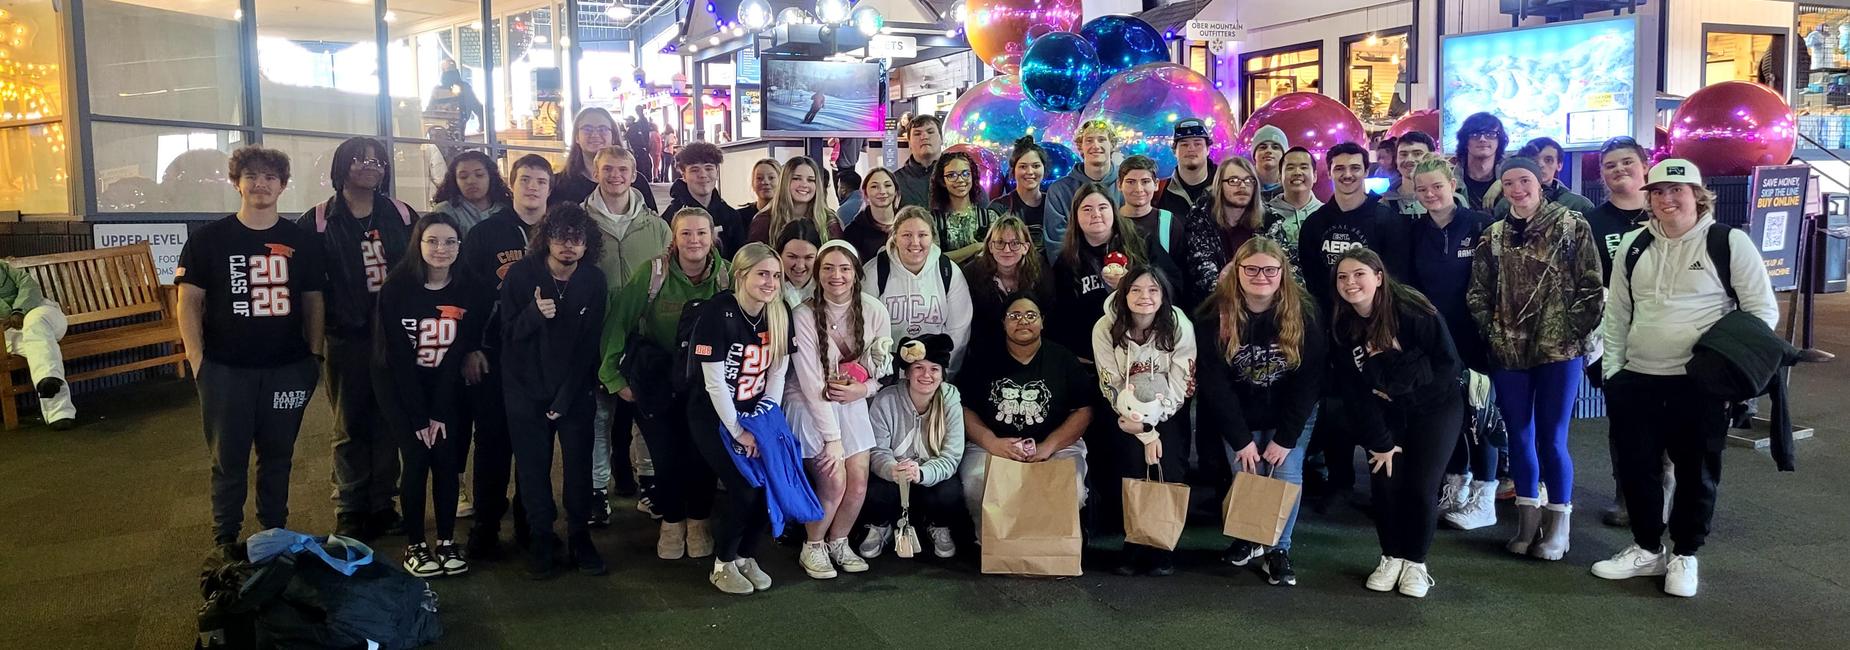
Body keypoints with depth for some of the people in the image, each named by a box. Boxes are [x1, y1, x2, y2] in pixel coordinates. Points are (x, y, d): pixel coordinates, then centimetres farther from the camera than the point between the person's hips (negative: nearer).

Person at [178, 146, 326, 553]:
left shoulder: (301, 241, 5)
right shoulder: (208, 240, 0)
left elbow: (313, 301, 9)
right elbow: (189, 302, -1)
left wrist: (314, 355, 2)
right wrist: (197, 360, -9)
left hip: (287, 369, 2)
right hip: (225, 370, -1)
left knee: (278, 456, 11)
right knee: (228, 459, 7)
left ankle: (275, 534, 25)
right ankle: (226, 541, 20)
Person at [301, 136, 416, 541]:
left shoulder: (401, 215, 6)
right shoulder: (319, 221, -2)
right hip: (348, 339, -2)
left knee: (388, 423, 8)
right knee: (350, 427, 7)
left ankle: (382, 504, 20)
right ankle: (351, 512, 17)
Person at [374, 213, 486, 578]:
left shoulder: (469, 292, -8)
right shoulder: (397, 288, -14)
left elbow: (460, 353, -9)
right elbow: (397, 356, -15)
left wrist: (439, 413, -13)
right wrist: (419, 417, -16)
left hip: (447, 386, 2)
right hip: (400, 386, -2)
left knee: (447, 459, -7)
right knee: (417, 458, -11)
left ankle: (447, 541, 7)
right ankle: (414, 545, 2)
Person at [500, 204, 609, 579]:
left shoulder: (594, 281, -5)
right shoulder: (521, 274, -7)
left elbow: (588, 346, -4)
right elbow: (509, 335, -6)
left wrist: (566, 397, -9)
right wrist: (534, 314, -28)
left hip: (575, 391, 0)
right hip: (527, 390, 0)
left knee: (579, 465, -1)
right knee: (533, 466, 2)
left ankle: (580, 537, 14)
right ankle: (541, 540, 16)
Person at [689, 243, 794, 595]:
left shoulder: (780, 314, -3)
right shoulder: (718, 313, -20)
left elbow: (778, 372, 2)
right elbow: (715, 382, -20)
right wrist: (737, 431, -17)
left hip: (755, 416, 5)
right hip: (713, 417, -5)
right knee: (744, 488, -17)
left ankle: (746, 556, 15)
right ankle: (723, 564, 7)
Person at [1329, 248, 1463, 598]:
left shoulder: (1413, 312, -23)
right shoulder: (1342, 327, -11)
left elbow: (1449, 364, -19)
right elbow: (1353, 392, -9)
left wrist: (1395, 383, -25)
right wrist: (1379, 442, -11)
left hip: (1434, 409, -3)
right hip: (1385, 416, 3)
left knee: (1420, 487, -9)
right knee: (1384, 483, -4)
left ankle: (1416, 562, 11)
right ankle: (1391, 557, 17)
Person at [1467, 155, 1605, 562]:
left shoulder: (1571, 226, -1)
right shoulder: (1494, 235, 9)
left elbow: (1591, 287, -4)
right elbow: (1478, 293, 11)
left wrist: (1574, 332, -8)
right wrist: (1492, 332, 1)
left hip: (1558, 351, -3)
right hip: (1508, 353, 4)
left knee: (1552, 438, -2)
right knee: (1519, 435, 9)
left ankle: (1557, 524, 11)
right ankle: (1527, 517, 20)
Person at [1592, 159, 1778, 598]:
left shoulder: (1729, 242, -5)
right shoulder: (1635, 246, 8)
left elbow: (1762, 309, -2)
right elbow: (1617, 313, 14)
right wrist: (1611, 369, 9)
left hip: (1701, 383, -4)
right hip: (1638, 379, 4)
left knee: (1696, 471, 7)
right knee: (1634, 465, 9)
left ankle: (1684, 555, 23)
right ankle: (1647, 549, 25)